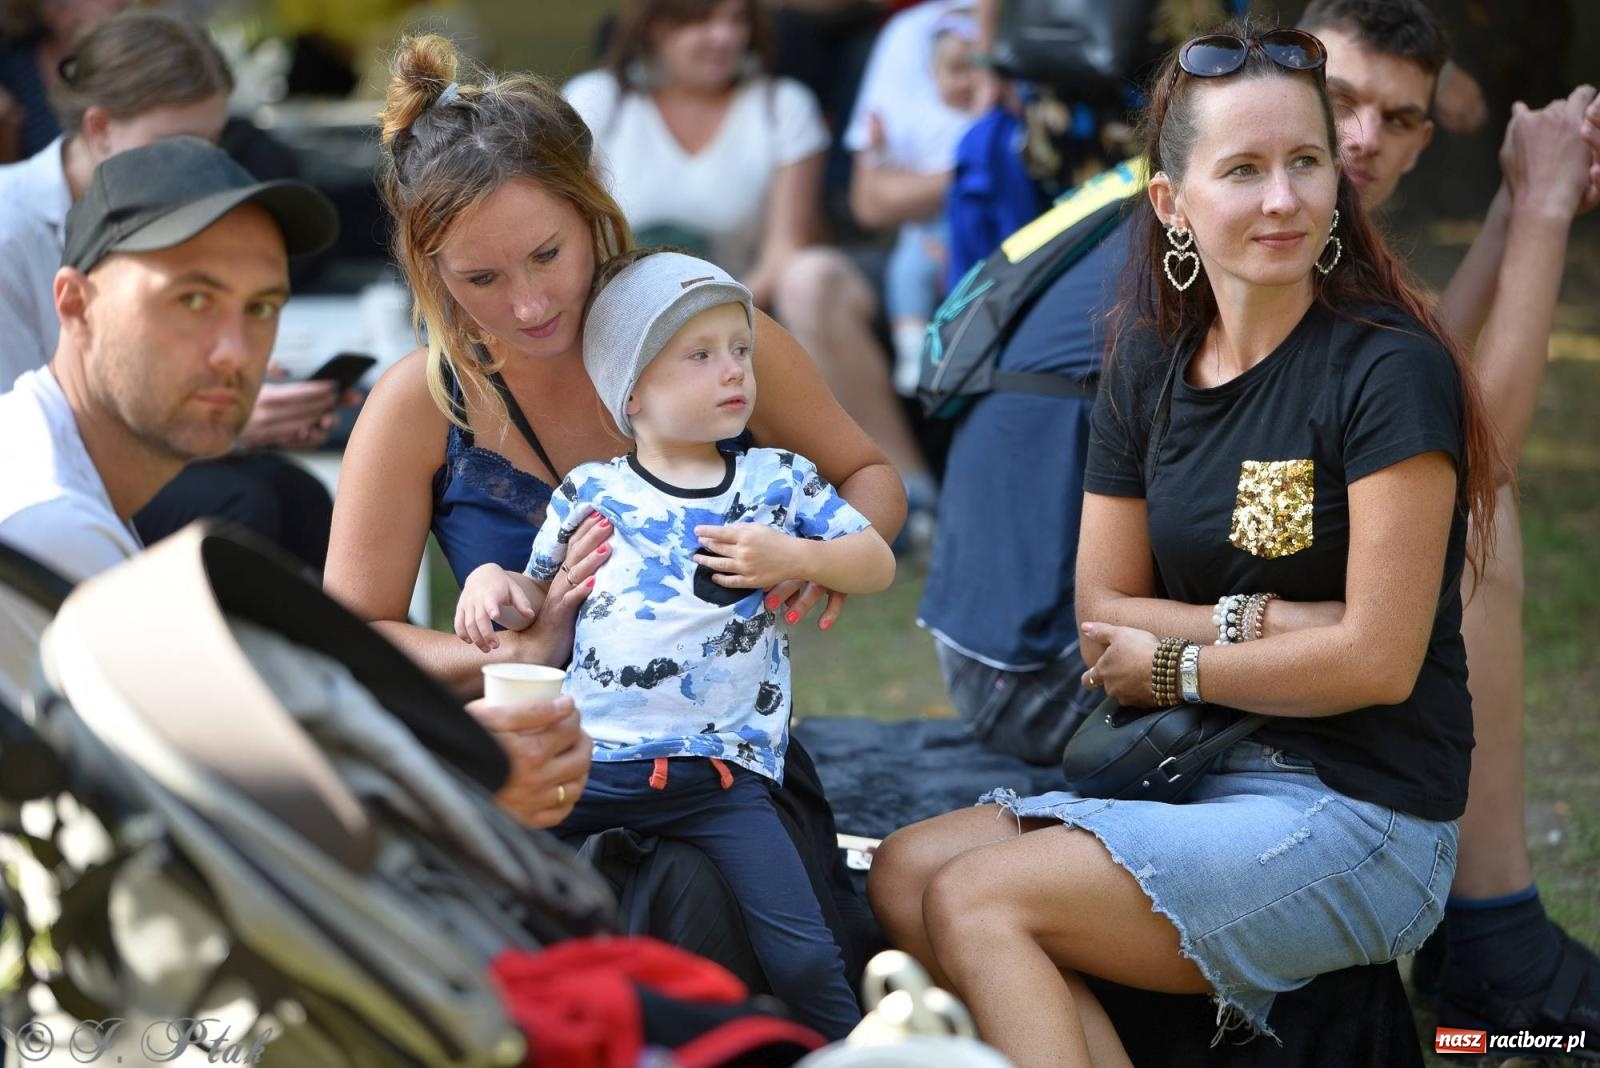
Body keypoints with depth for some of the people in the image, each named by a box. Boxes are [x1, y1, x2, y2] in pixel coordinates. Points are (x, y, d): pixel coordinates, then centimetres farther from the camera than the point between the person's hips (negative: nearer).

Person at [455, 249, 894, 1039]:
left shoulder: (779, 479, 10)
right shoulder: (589, 493, 10)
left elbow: (878, 563, 11)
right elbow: (541, 593, 19)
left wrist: (795, 558, -6)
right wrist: (491, 580, -3)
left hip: (723, 770, -1)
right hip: (588, 758, 1)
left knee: (805, 960, -13)